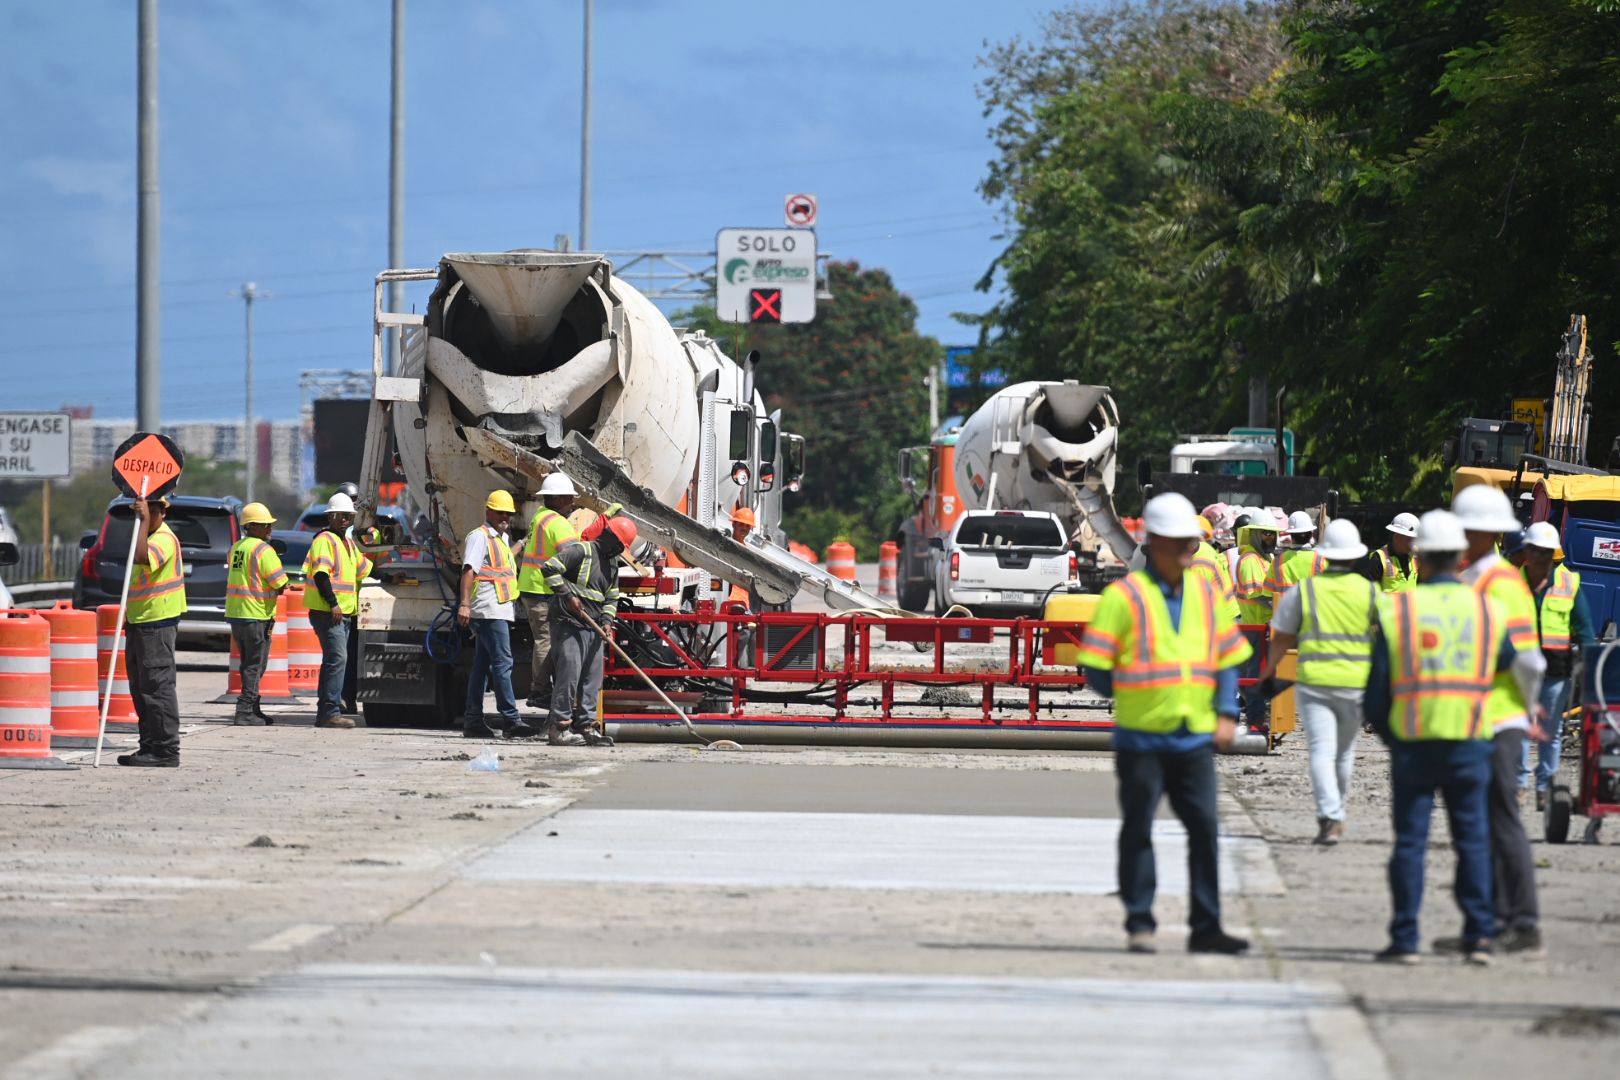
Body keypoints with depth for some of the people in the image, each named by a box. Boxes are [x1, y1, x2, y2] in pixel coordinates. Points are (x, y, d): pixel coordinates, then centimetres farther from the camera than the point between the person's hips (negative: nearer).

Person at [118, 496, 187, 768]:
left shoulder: (164, 538, -15)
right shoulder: (149, 536, 18)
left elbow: (143, 557, -36)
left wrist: (145, 520, -29)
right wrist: (129, 614, 26)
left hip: (157, 623, -10)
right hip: (140, 623, 10)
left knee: (157, 686, -10)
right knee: (141, 688, 12)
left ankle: (166, 750, -8)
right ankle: (150, 747, 17)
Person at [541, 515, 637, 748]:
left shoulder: (612, 564, 17)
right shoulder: (581, 551, -9)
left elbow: (612, 597, 22)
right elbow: (551, 568, -17)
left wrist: (606, 620, 5)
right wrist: (567, 595, -20)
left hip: (592, 629, 9)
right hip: (568, 624, -9)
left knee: (592, 680, 6)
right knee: (569, 675, -12)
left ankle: (586, 727, 11)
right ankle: (558, 728, -9)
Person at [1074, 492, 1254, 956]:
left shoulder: (1205, 593, 11)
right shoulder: (1124, 596, -5)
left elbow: (1226, 658, 16)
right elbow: (1096, 668, -4)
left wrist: (1226, 713, 5)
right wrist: (1132, 697, -1)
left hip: (1195, 738, 4)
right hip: (1141, 739, -4)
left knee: (1204, 827, 1)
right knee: (1138, 830, 3)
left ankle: (1206, 927, 6)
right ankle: (1140, 924, 10)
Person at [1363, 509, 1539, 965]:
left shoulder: (1396, 610, -2)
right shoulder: (1488, 610, 2)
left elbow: (1376, 696, -1)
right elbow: (1516, 667, 13)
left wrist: (1391, 737, 12)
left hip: (1411, 744, -1)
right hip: (1470, 744, 1)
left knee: (1410, 841, 4)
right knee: (1473, 840, 7)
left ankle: (1404, 939, 3)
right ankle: (1479, 934, 2)